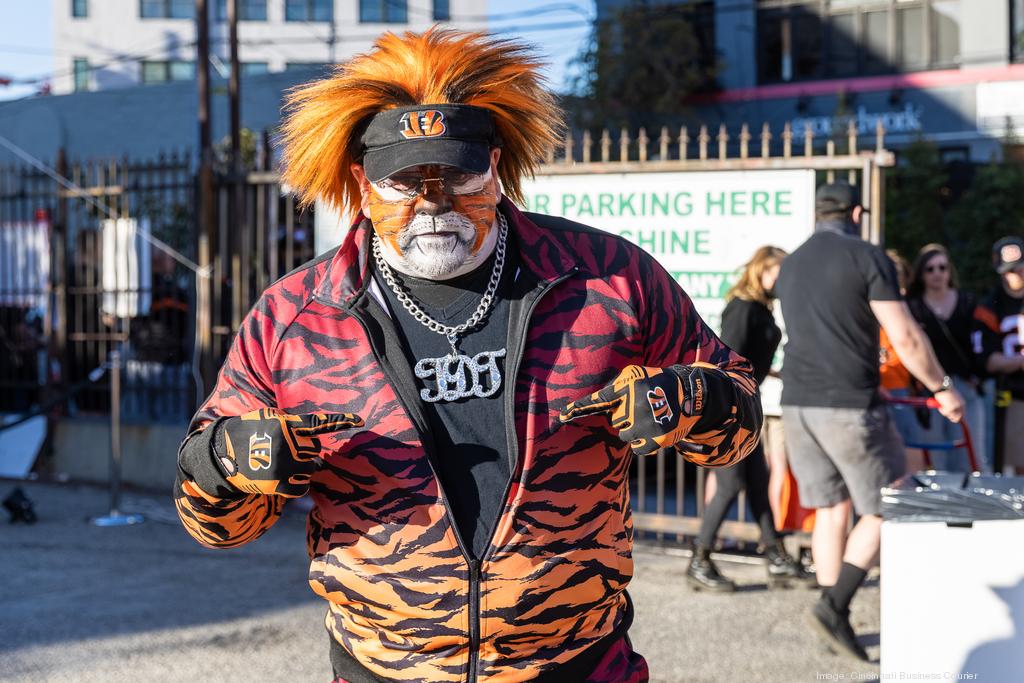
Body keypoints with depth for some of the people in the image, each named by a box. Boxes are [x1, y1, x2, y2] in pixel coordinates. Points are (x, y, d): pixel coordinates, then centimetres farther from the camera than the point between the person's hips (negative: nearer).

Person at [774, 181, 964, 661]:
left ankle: (835, 621, 13)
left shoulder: (789, 266, 14)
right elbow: (906, 338, -12)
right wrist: (942, 387, 1)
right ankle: (834, 605, -9)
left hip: (798, 405, 7)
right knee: (882, 511, 4)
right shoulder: (867, 258, -8)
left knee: (830, 510, 14)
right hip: (849, 406, -6)